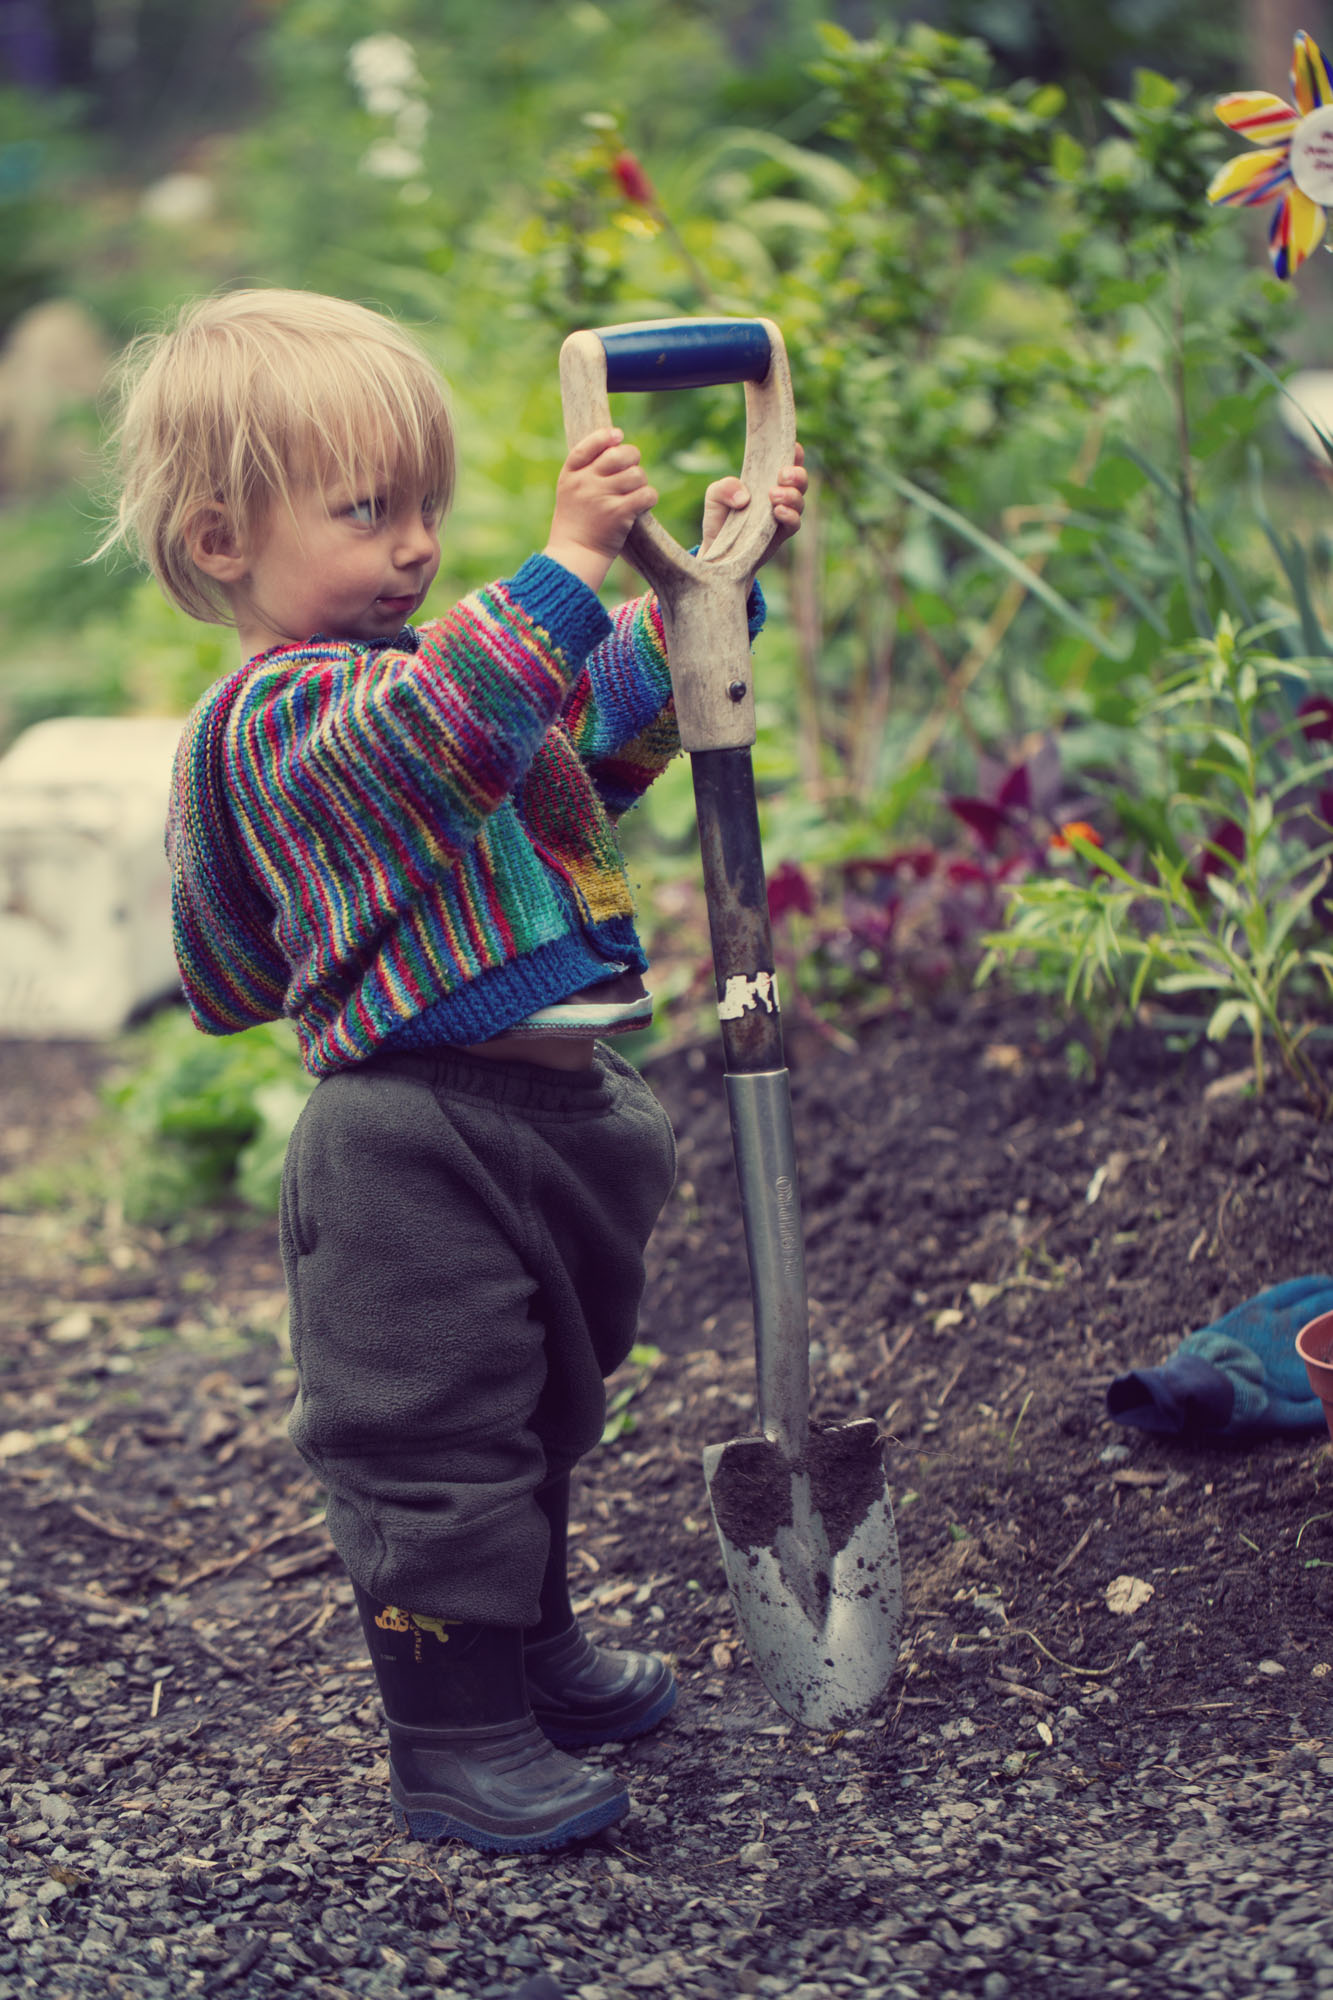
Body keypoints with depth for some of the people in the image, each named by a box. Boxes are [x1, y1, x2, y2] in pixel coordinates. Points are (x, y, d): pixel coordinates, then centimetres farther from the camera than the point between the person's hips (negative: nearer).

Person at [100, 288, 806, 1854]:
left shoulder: (424, 662, 15)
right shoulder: (278, 713, -17)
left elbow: (603, 731, 27)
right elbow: (447, 733, -38)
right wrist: (570, 562, -43)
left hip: (550, 1109, 10)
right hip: (415, 1154, -10)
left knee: (534, 1417, 24)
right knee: (431, 1444, -1)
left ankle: (530, 1648, 42)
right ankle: (454, 1743, 11)